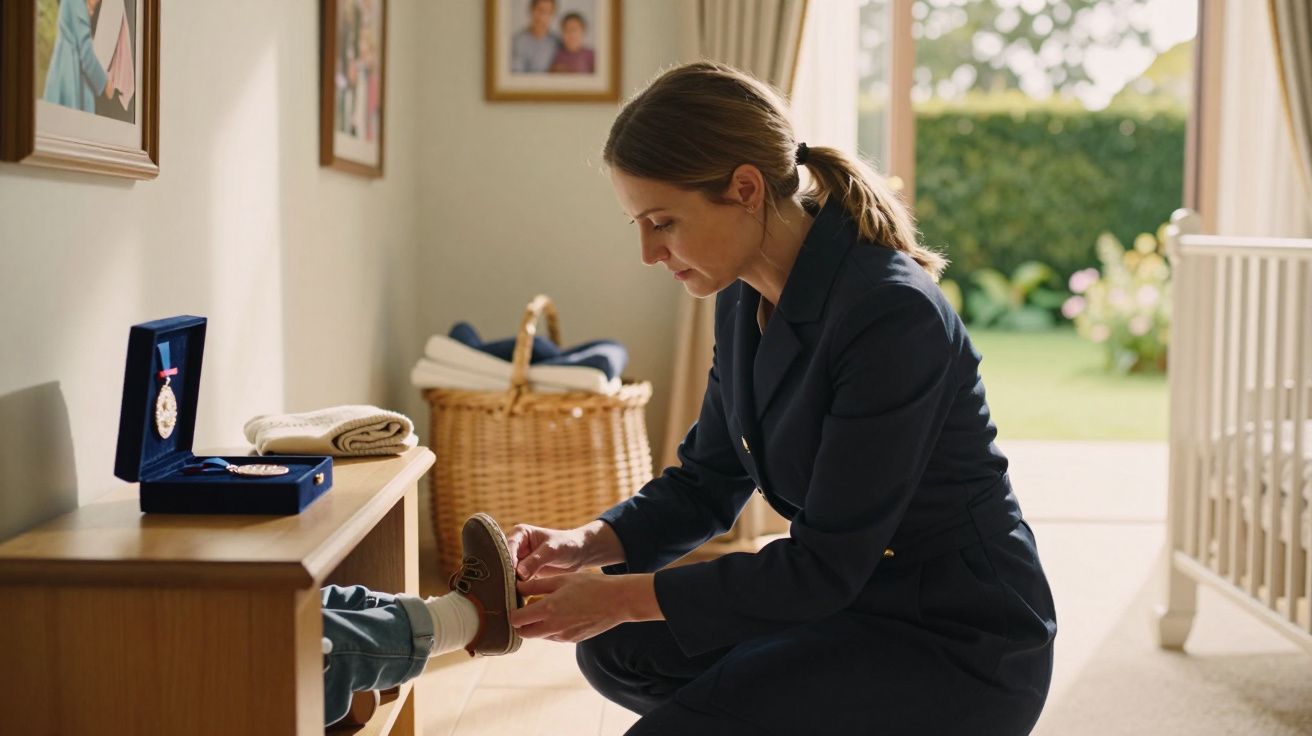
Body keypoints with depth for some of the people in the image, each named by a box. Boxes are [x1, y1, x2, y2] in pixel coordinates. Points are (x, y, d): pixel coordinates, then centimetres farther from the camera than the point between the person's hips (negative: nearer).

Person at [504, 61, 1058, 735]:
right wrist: (586, 545, -8)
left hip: (961, 649, -9)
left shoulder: (892, 316, -27)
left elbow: (824, 567, -24)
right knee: (616, 650, 7)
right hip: (850, 595, 9)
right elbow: (706, 483, 9)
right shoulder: (745, 299, 0)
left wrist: (622, 595, -22)